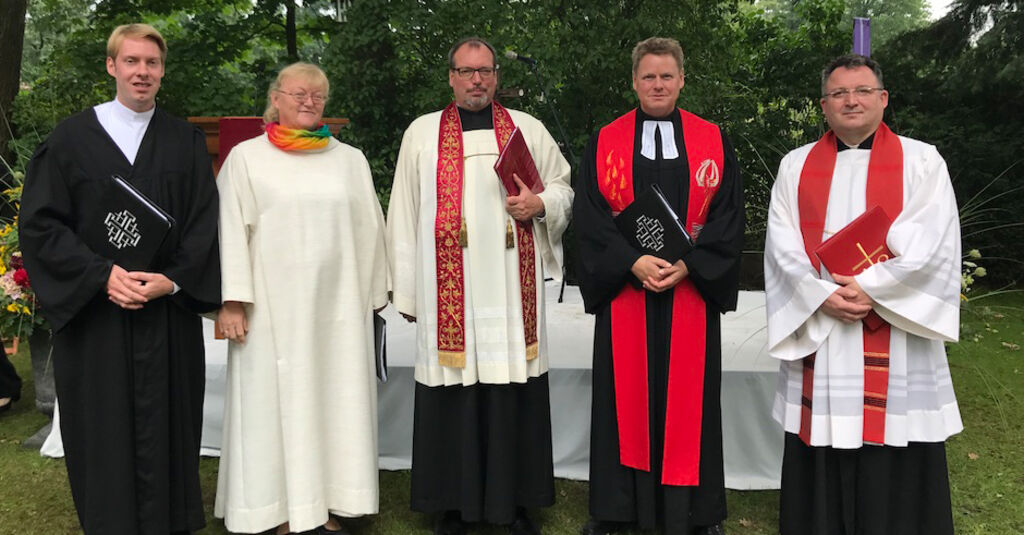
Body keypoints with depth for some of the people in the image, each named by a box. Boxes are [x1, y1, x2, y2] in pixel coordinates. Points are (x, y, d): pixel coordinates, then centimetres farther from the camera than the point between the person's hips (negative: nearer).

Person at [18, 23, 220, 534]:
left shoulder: (186, 141, 7)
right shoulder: (72, 137, 3)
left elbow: (204, 223, 3)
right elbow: (40, 223, -2)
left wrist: (172, 280, -12)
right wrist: (102, 275, -14)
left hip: (169, 314, 1)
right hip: (92, 313, -1)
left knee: (166, 430, 6)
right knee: (103, 432, 5)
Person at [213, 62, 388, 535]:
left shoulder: (351, 160, 11)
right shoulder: (246, 157, 4)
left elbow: (369, 230, 12)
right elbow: (231, 229, -1)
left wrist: (372, 296, 10)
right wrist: (231, 300, -8)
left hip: (338, 306, 3)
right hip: (273, 307, -2)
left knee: (336, 400, 5)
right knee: (276, 401, 1)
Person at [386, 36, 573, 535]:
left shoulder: (527, 128, 12)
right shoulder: (422, 133, 9)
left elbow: (564, 186, 17)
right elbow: (404, 213, 7)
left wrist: (540, 204, -7)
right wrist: (407, 289, 3)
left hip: (512, 292, 1)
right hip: (448, 292, -1)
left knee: (514, 396, 3)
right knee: (452, 398, 2)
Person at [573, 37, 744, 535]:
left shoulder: (713, 141, 6)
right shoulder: (604, 143, 5)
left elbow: (727, 216, 1)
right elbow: (590, 217, -2)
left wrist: (687, 265, -13)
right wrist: (632, 262, -15)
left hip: (693, 290, 1)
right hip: (623, 290, 0)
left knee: (689, 396, 6)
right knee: (624, 395, 6)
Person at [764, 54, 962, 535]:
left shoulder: (921, 162, 5)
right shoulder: (796, 166, 11)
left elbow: (932, 246, -6)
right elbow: (782, 246, 1)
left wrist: (868, 288, -14)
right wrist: (822, 295, -13)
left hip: (895, 339, -2)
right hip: (815, 332, 2)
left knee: (894, 473, 2)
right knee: (820, 469, 7)